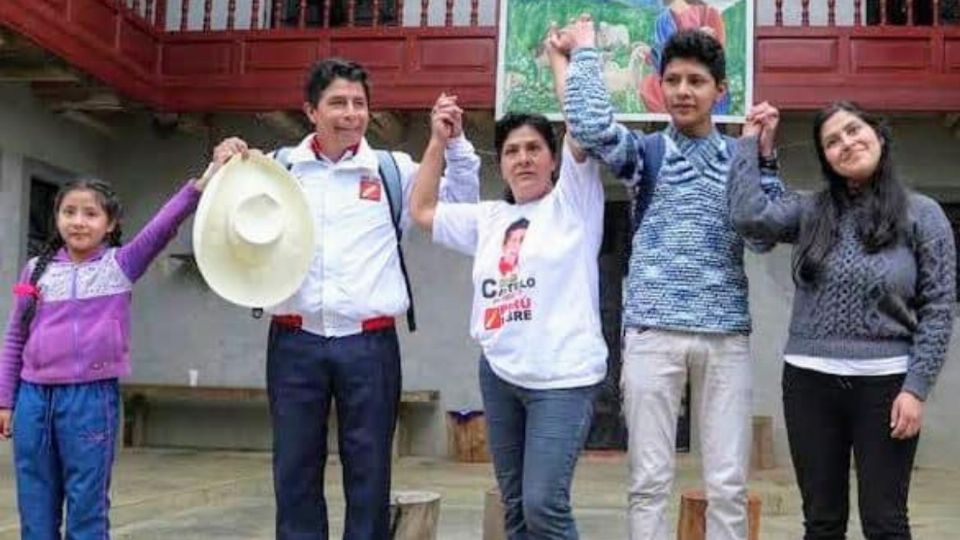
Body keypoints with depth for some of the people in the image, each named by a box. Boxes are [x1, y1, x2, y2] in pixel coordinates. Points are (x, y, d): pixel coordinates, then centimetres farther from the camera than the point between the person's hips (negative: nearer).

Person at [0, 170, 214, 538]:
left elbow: (163, 227, -14)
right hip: (33, 398, 3)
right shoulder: (37, 269, 10)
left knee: (86, 510, 2)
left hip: (91, 398, -3)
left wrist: (201, 183, -28)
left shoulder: (120, 265, 1)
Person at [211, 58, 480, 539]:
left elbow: (463, 203, 13)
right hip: (295, 342, 1)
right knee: (295, 474, 9)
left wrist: (454, 142, -1)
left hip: (369, 343, 0)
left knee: (369, 476, 7)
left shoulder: (395, 170, 6)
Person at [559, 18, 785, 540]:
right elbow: (590, 126, -15)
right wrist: (584, 50, -2)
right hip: (653, 330, -2)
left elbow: (762, 238, 2)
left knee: (728, 484, 3)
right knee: (649, 479, 1)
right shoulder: (645, 151, 6)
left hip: (727, 334, 2)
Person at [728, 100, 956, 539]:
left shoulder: (923, 215, 1)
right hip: (809, 382, 2)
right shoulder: (810, 211, 7)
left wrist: (916, 388, -9)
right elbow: (749, 215, -12)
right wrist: (752, 143, 0)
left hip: (884, 384, -2)